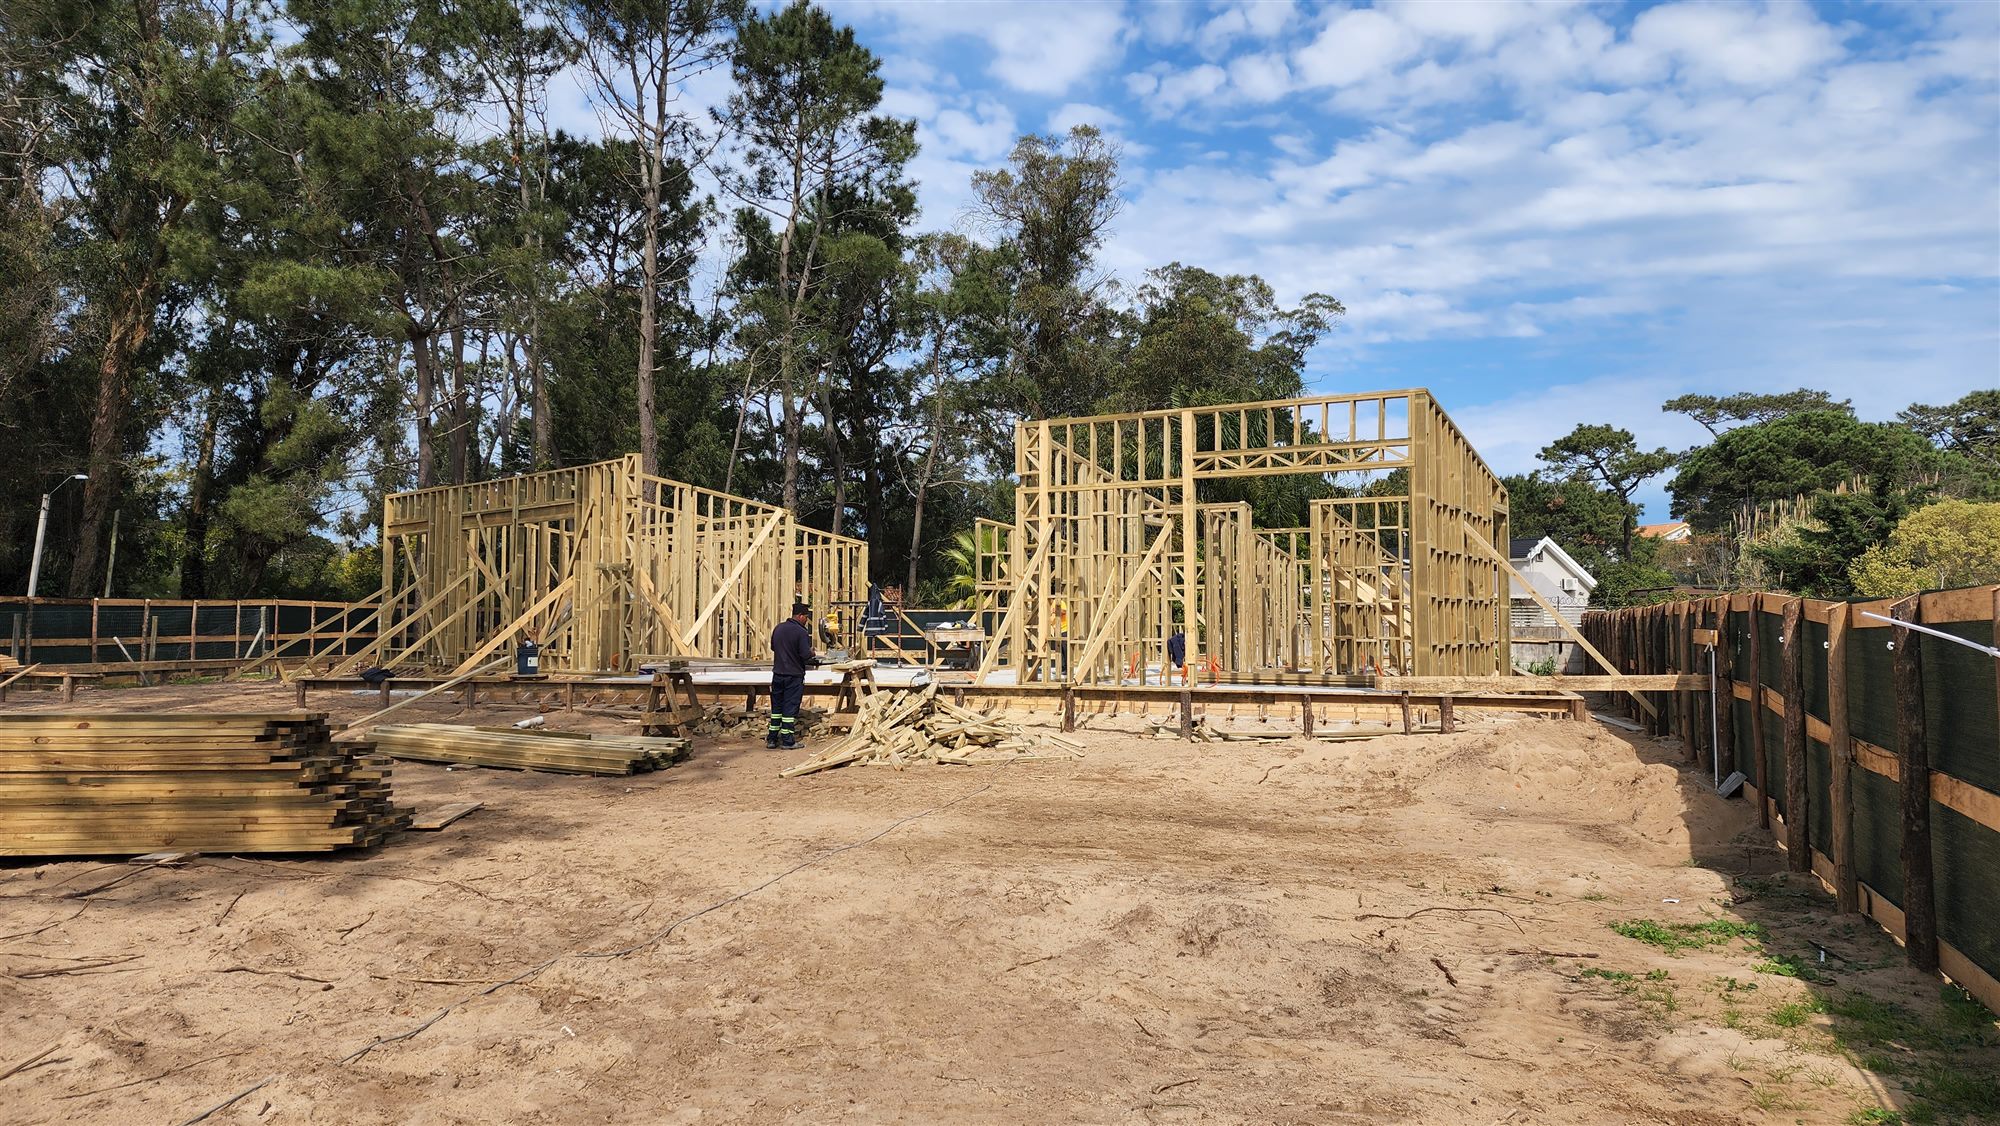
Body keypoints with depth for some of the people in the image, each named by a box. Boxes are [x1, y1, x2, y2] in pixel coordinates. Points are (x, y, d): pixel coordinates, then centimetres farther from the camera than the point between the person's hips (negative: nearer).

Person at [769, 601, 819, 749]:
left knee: (776, 706, 13)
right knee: (790, 707, 0)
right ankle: (787, 741, 4)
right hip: (794, 676, -6)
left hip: (778, 673, 6)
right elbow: (806, 655, -20)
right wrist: (811, 654, 1)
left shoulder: (778, 628, 6)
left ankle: (771, 738, 16)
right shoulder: (801, 632, -16)